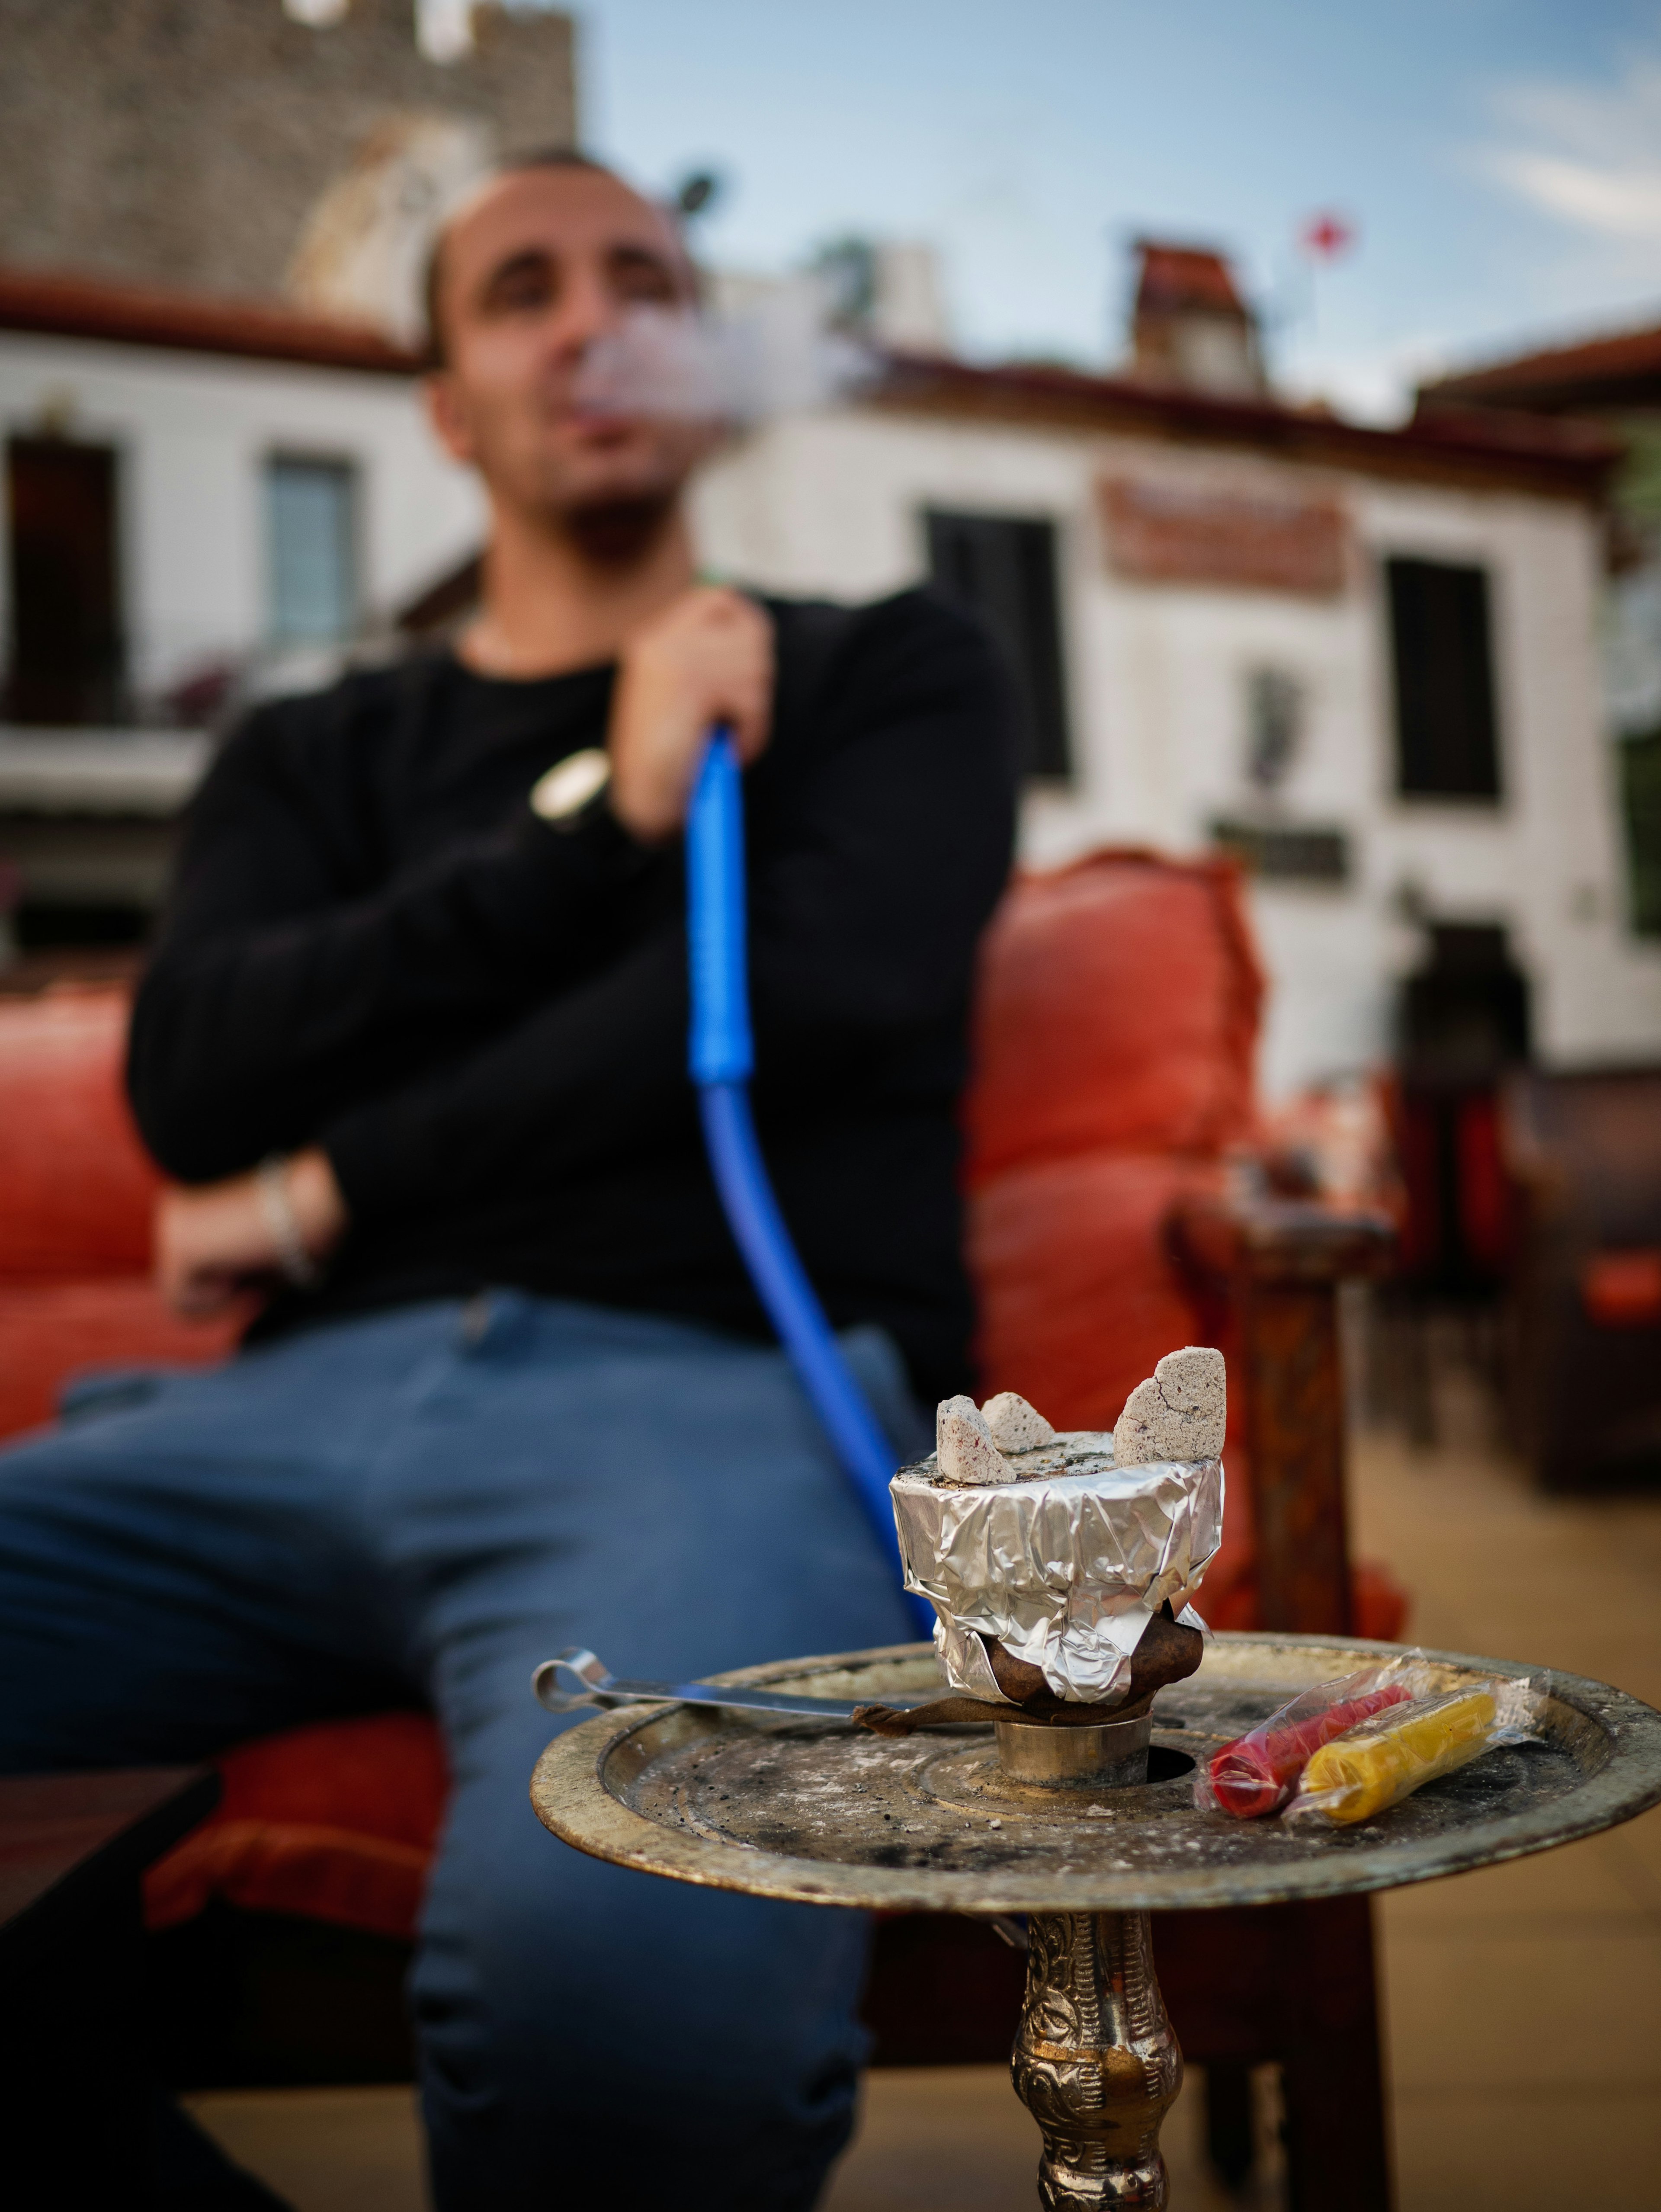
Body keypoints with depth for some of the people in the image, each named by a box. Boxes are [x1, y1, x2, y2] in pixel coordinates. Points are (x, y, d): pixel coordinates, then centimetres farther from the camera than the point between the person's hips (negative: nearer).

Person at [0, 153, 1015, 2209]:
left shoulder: (886, 673, 20)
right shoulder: (313, 755, 27)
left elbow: (829, 984, -1)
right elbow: (193, 1083, 8)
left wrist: (334, 1189, 3)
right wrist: (597, 823, 1)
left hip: (719, 1375, -3)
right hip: (302, 1405, 4)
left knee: (621, 1945, -38)